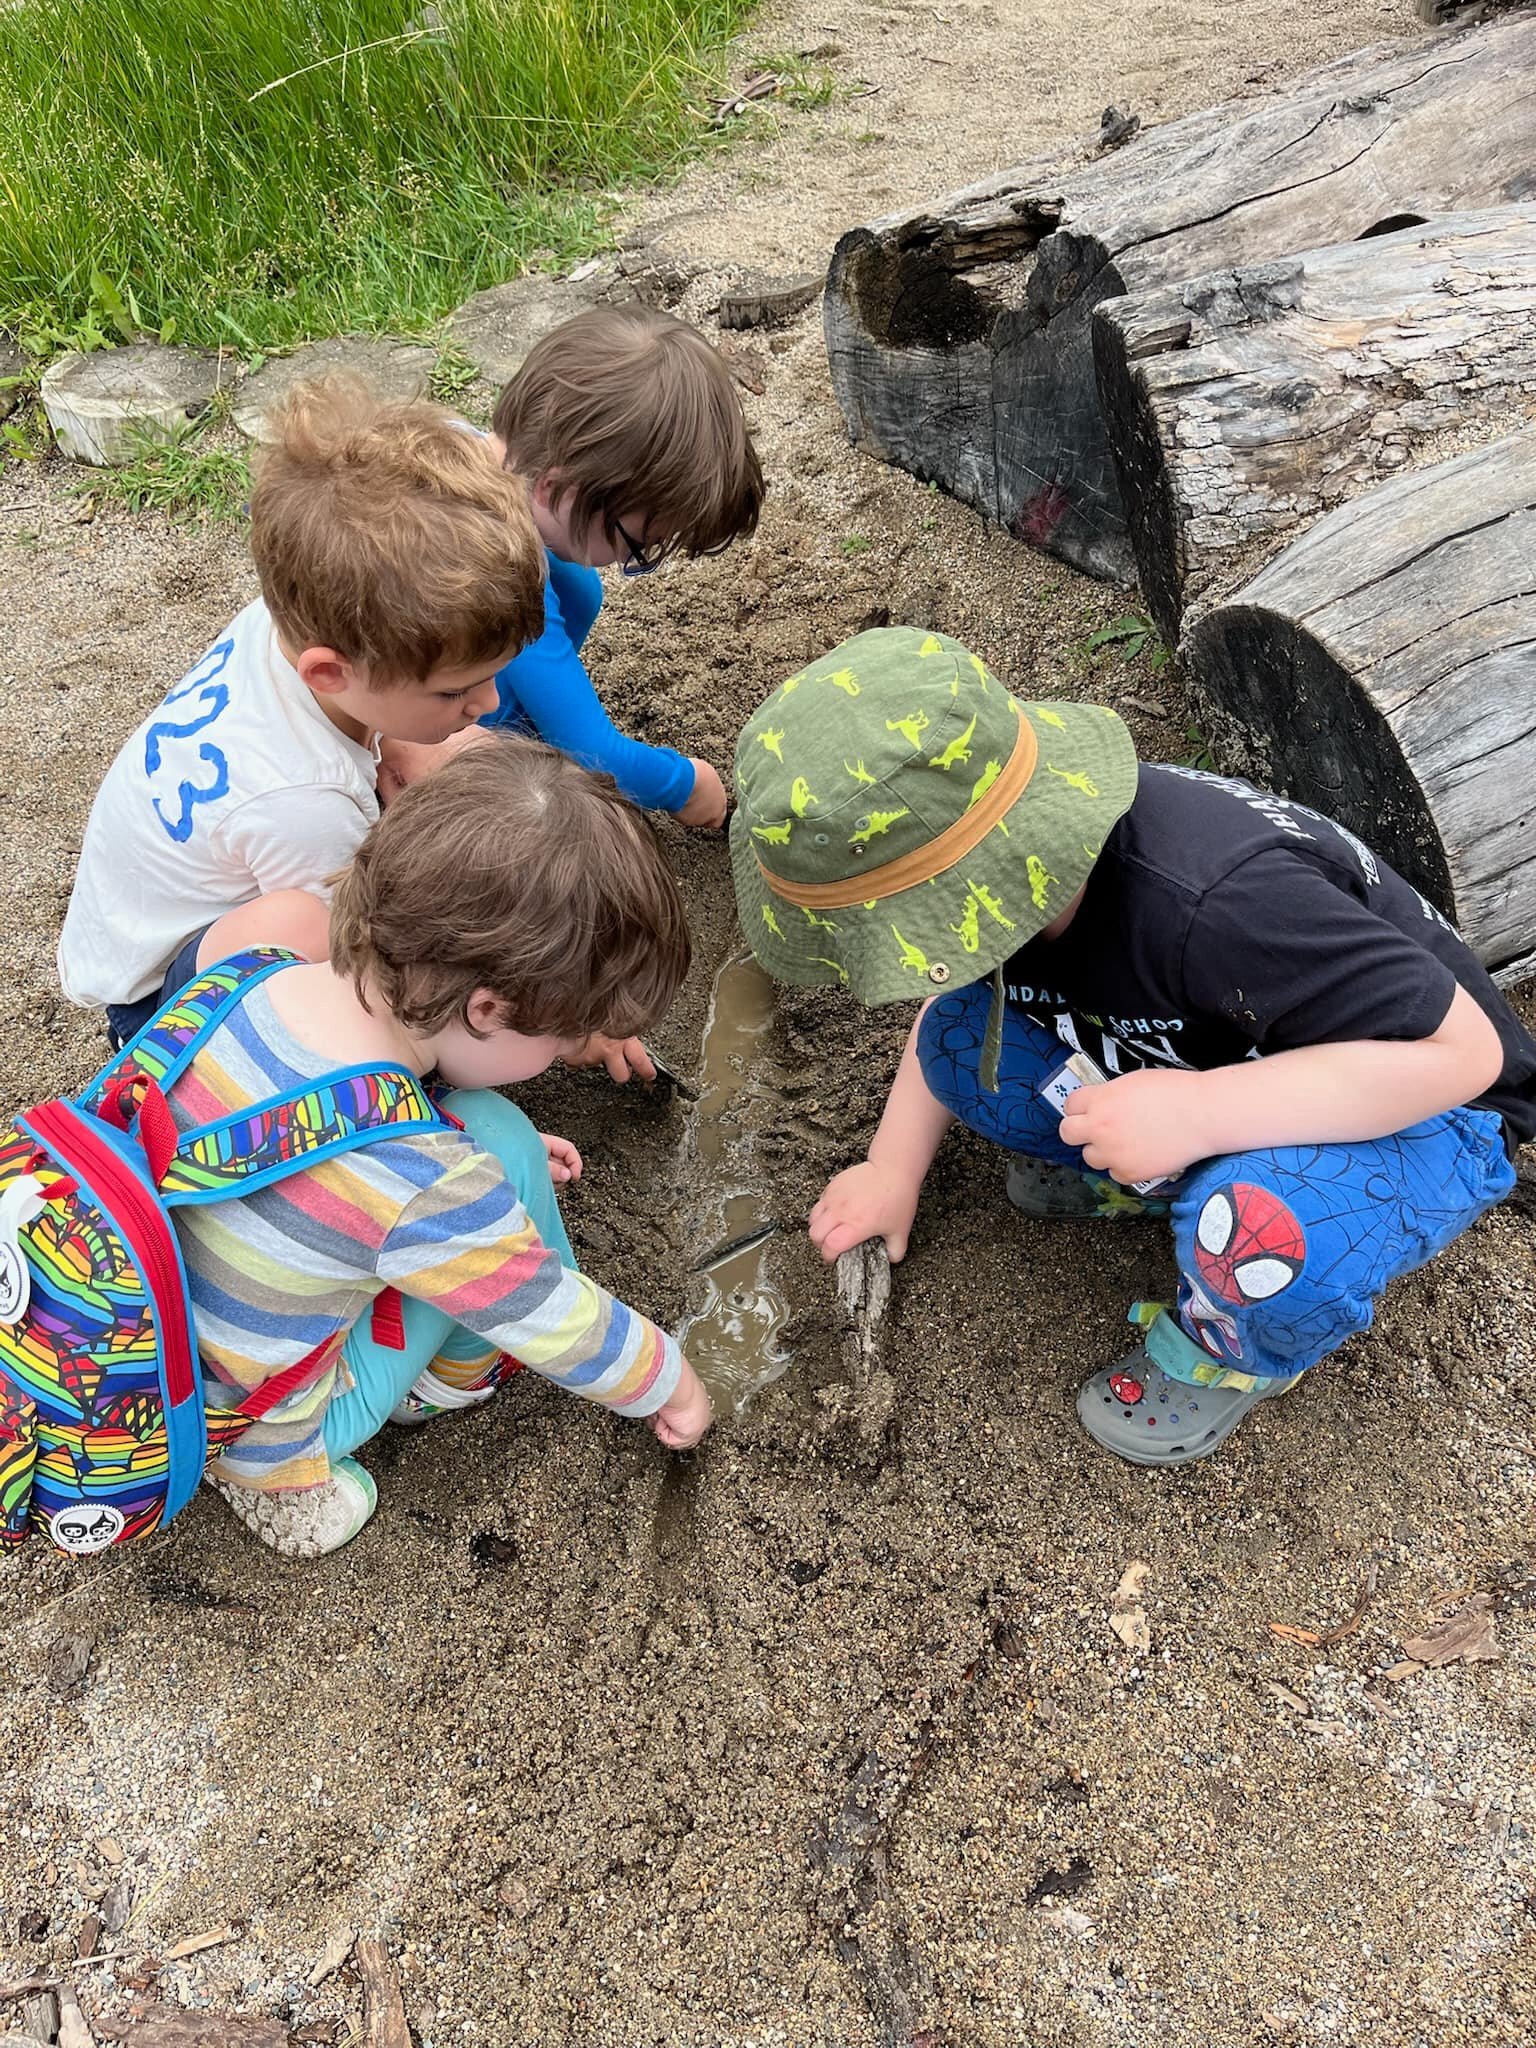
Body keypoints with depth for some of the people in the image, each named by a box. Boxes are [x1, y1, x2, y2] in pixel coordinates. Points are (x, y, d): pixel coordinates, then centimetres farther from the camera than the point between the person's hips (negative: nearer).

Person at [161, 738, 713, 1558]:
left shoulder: (258, 986, -16)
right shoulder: (430, 1193, -35)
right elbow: (560, 1327, -16)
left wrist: (488, 1165, 14)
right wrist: (670, 1382, 4)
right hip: (253, 1440, -6)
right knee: (494, 1133, -13)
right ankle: (458, 1373, 12)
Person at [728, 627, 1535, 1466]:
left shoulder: (1218, 905, -42)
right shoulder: (1009, 862, -18)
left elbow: (1459, 1047, -34)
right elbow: (955, 990, 4)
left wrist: (1196, 1112, -41)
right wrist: (892, 1167, 4)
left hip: (1422, 1110, -5)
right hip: (1198, 1060, 6)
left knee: (1258, 1230, -40)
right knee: (959, 1041, -14)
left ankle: (1237, 1352, -3)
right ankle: (1137, 1174, 12)